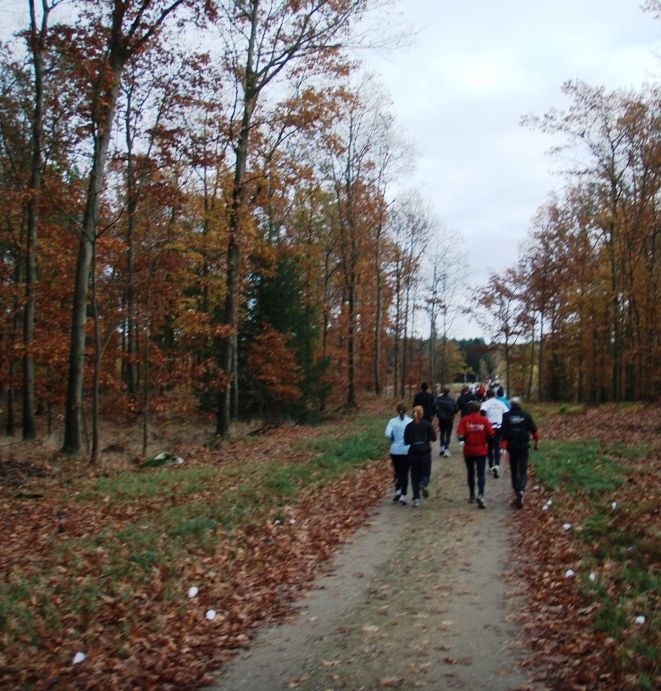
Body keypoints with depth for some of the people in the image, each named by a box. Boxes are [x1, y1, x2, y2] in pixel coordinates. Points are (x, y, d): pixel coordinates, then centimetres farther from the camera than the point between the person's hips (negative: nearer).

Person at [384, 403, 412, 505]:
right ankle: (403, 495, 2)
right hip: (408, 451, 0)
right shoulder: (411, 421, -4)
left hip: (395, 451, 1)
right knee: (405, 473, 8)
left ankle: (397, 490, 3)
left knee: (397, 471, 19)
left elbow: (388, 434, -17)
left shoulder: (393, 421, -4)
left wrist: (393, 440, 2)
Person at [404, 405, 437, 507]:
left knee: (415, 475, 9)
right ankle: (424, 484, -22)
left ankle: (416, 499, 3)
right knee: (426, 473, 12)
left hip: (413, 453, 1)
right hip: (425, 452, -1)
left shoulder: (409, 426, 0)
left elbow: (406, 441, 0)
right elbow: (434, 438, -7)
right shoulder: (427, 424, -3)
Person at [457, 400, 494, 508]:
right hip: (481, 451, -1)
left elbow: (460, 436, -16)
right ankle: (481, 495, -17)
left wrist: (464, 440, 5)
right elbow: (490, 435, -6)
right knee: (481, 474, 3)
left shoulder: (464, 420, -8)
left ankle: (472, 495, 28)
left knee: (470, 473, 17)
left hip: (468, 451, 1)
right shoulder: (484, 420, -6)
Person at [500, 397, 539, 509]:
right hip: (524, 446, -1)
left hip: (511, 446, 1)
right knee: (523, 471, -1)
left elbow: (503, 433, -9)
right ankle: (521, 491, -25)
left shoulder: (506, 416, -2)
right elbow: (534, 430, 1)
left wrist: (504, 448, -10)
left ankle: (517, 493, 19)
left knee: (514, 470, 14)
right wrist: (536, 442, 17)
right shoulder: (526, 416, -1)